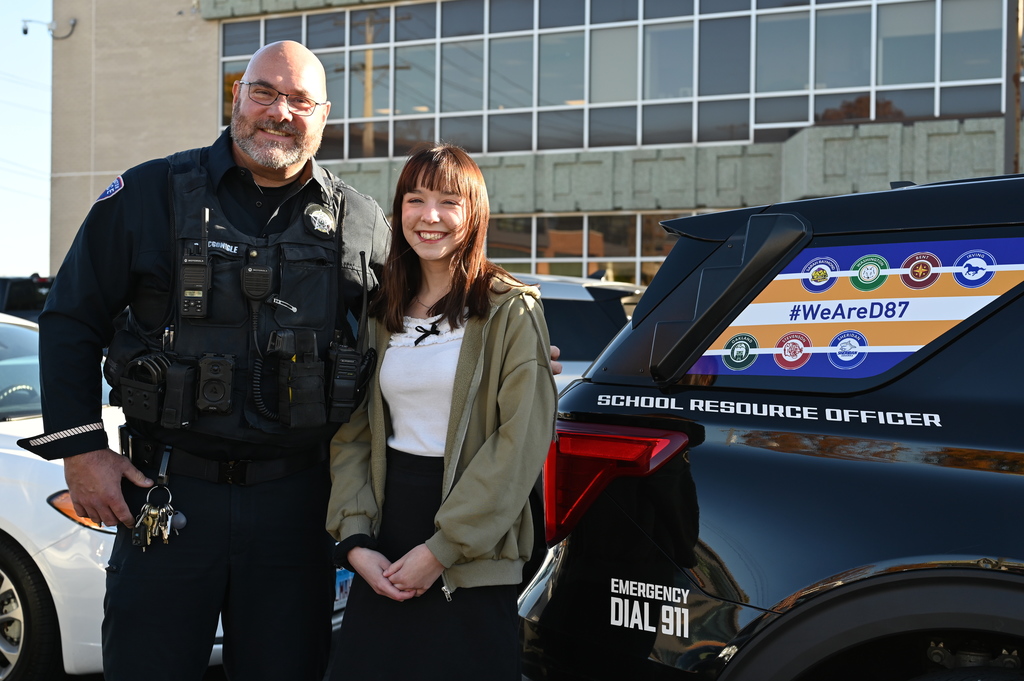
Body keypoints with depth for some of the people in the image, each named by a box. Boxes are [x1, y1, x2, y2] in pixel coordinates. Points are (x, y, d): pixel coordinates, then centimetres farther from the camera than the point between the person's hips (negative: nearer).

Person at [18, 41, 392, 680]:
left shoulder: (363, 222, 4)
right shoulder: (149, 195, 0)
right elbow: (71, 322, 4)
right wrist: (80, 448, -3)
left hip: (296, 500, 1)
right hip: (166, 493, -1)